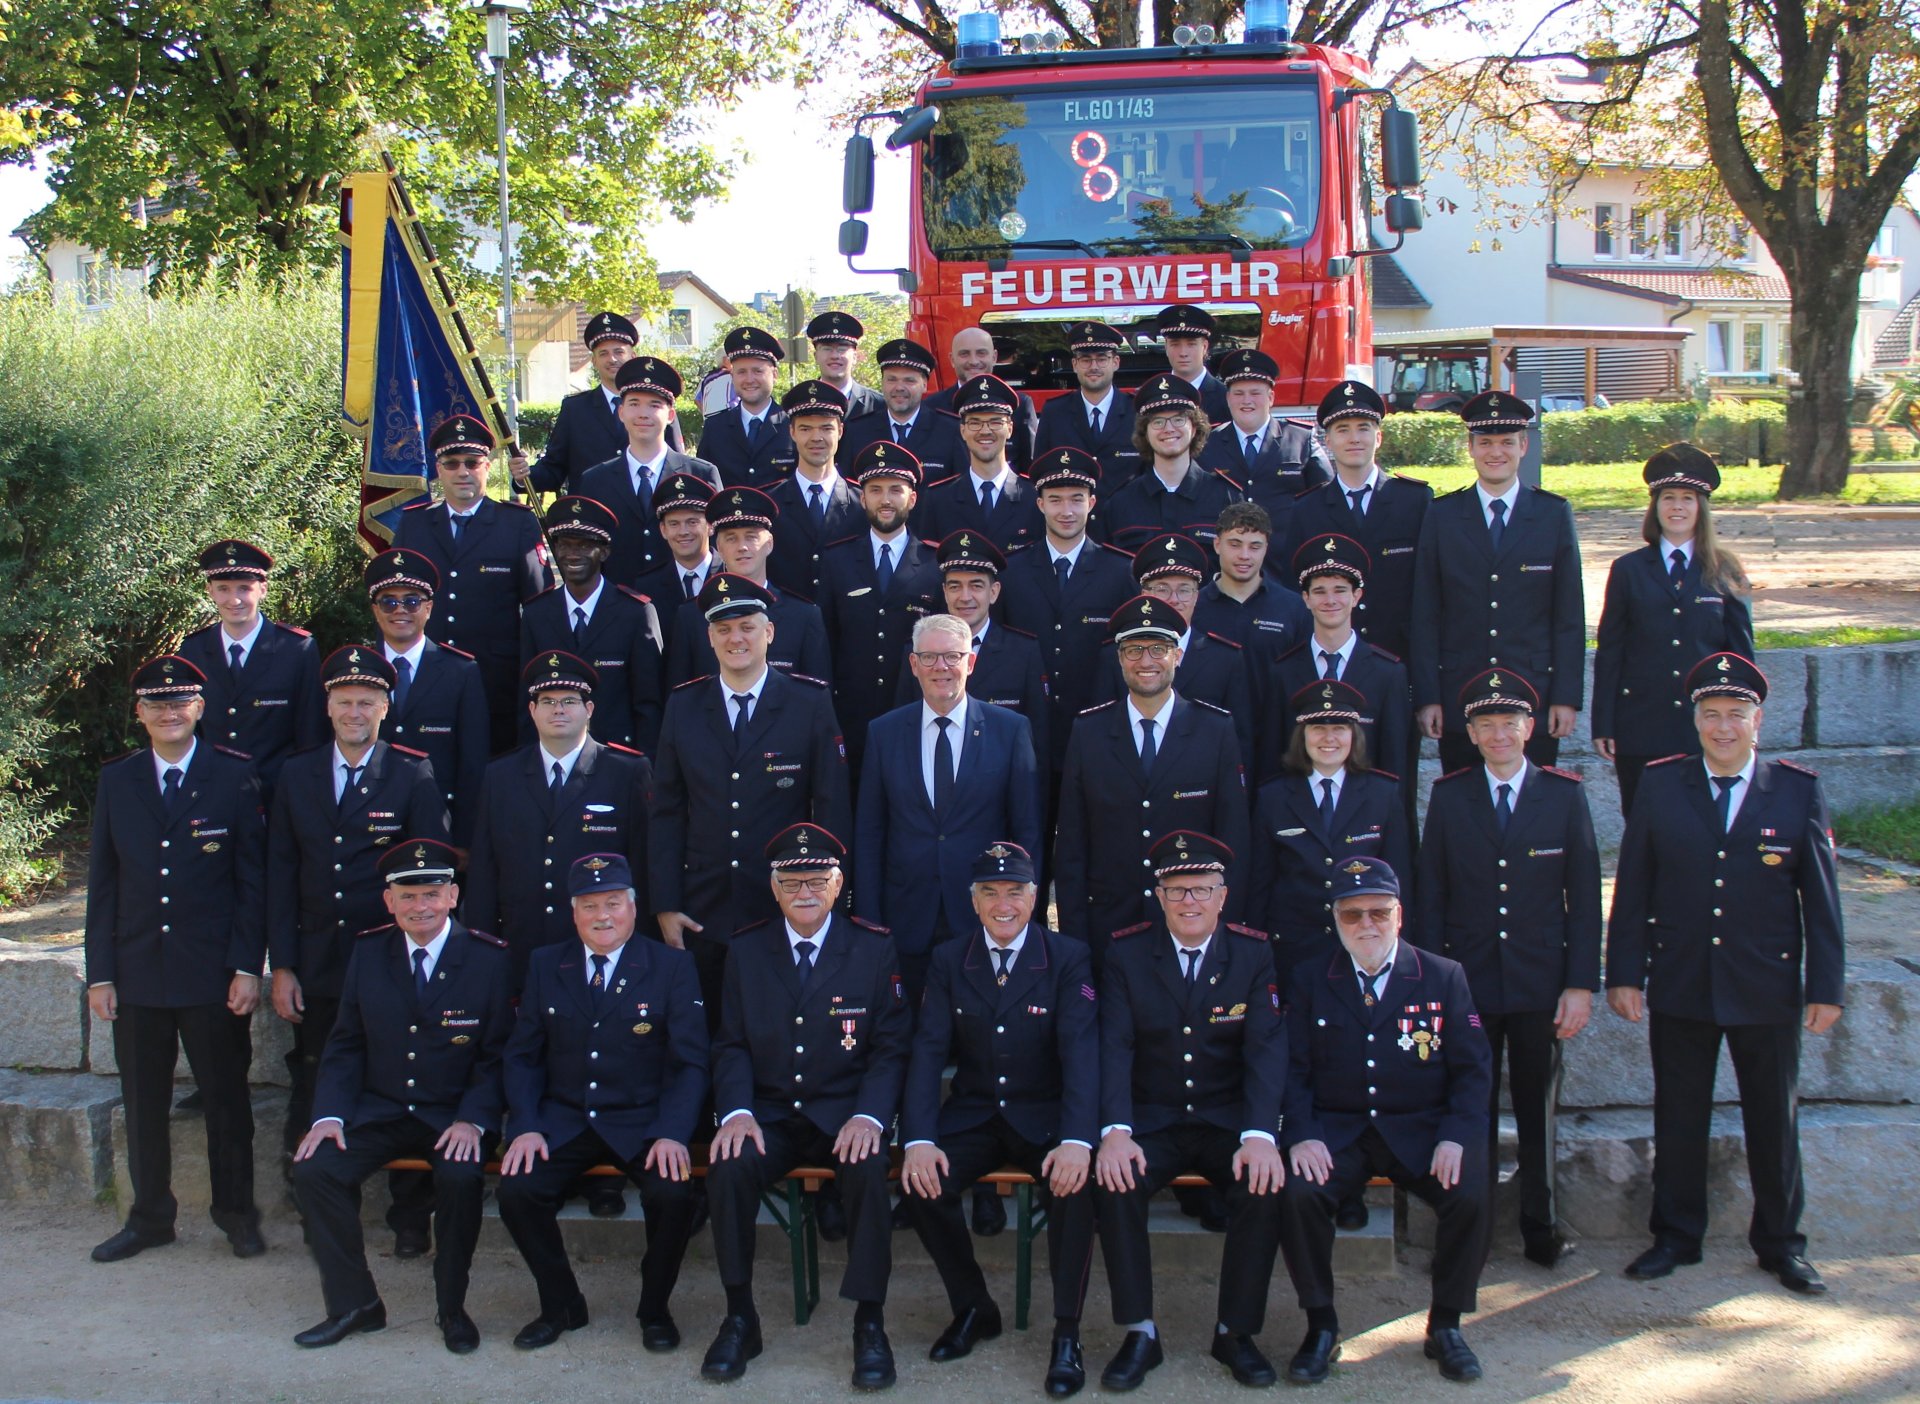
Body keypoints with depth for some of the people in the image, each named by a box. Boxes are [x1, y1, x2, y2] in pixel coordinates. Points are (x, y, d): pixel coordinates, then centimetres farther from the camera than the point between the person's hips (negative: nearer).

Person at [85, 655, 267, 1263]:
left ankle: (236, 1214, 21)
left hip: (213, 973, -3)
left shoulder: (235, 776, -2)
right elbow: (102, 884, 7)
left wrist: (248, 967, -8)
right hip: (137, 972, 3)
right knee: (143, 1104, 10)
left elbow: (253, 878, -2)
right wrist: (100, 973, 2)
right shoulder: (116, 780, 6)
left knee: (226, 1098, 7)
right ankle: (149, 1218, 24)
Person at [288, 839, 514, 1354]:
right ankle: (354, 1303, -1)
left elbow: (499, 1055, -5)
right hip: (378, 1112, 3)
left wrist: (473, 1120, -21)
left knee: (462, 1176, -32)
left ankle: (451, 1308, -7)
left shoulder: (490, 959, -5)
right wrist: (328, 1114, -8)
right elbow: (346, 1045, 8)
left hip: (455, 1117, -3)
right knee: (314, 1170, -20)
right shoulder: (368, 952, 5)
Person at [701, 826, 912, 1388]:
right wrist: (736, 1111, -13)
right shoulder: (746, 950, 6)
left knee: (868, 1169, -33)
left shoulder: (876, 949, 1)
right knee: (729, 1165, -29)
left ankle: (870, 1324, -16)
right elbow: (732, 1045, 6)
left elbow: (891, 1047, -1)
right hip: (769, 1115, 2)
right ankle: (739, 1317, -10)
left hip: (844, 1115, -1)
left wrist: (869, 1115, -18)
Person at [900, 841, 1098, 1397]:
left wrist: (1076, 1141, -33)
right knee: (920, 1181, -24)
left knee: (1076, 1183, -32)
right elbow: (929, 1051, -4)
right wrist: (919, 1140, -21)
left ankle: (1067, 1332, -13)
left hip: (1045, 1117, -2)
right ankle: (972, 1308, 2)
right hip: (973, 1116, 3)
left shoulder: (1069, 959, -5)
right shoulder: (948, 961, 3)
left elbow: (1081, 1051, -16)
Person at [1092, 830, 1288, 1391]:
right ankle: (1139, 1333, -14)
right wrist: (1115, 1132, -26)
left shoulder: (1255, 955, -1)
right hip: (1151, 1123, 0)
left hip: (1229, 1123, 0)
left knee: (1266, 1186, -28)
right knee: (1114, 1181, -29)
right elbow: (1114, 1047, -10)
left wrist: (1260, 1136, -26)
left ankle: (1236, 1331, -8)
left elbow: (1266, 1049, -10)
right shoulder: (1126, 953, -1)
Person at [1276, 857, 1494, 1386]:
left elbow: (1472, 1069, 3)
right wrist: (1301, 1135, -14)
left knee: (1472, 1194, -28)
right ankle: (1321, 1328, -8)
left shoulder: (1444, 977, 6)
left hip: (1421, 1131, 0)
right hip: (1335, 1132, 0)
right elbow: (1293, 1069, 4)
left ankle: (1445, 1325, -3)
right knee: (1297, 1193, -30)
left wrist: (1456, 1137, -14)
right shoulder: (1309, 981, 8)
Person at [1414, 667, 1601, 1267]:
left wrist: (1581, 984, -5)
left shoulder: (1565, 795, 1)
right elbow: (1430, 896, 3)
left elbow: (1584, 896, 0)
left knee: (1539, 1111, 9)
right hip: (1468, 982, 0)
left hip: (1540, 985, 0)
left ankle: (1541, 1229, 22)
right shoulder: (1448, 796, 2)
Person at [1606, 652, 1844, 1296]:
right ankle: (1675, 1236, 25)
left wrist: (1826, 985, -4)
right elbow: (1632, 887, 1)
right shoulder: (1660, 784, -1)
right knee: (1678, 1116, 10)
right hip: (1680, 988, 1)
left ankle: (1781, 1243, 26)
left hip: (1768, 989, -1)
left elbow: (1821, 896, -1)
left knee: (1773, 1118, 11)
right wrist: (1624, 973, -3)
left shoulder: (1799, 790, -2)